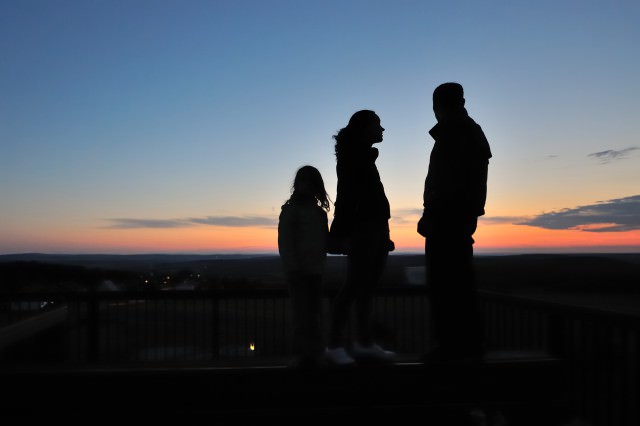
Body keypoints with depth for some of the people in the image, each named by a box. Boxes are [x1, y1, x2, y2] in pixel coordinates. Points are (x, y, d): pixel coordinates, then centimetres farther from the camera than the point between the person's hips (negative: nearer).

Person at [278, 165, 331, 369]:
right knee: (302, 314, -8)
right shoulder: (290, 210, 1)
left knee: (314, 314, 6)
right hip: (298, 271, -4)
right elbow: (284, 242, -5)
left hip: (315, 271, 5)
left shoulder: (320, 212, 15)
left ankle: (316, 354, 9)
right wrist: (292, 267, -15)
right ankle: (302, 355, -7)